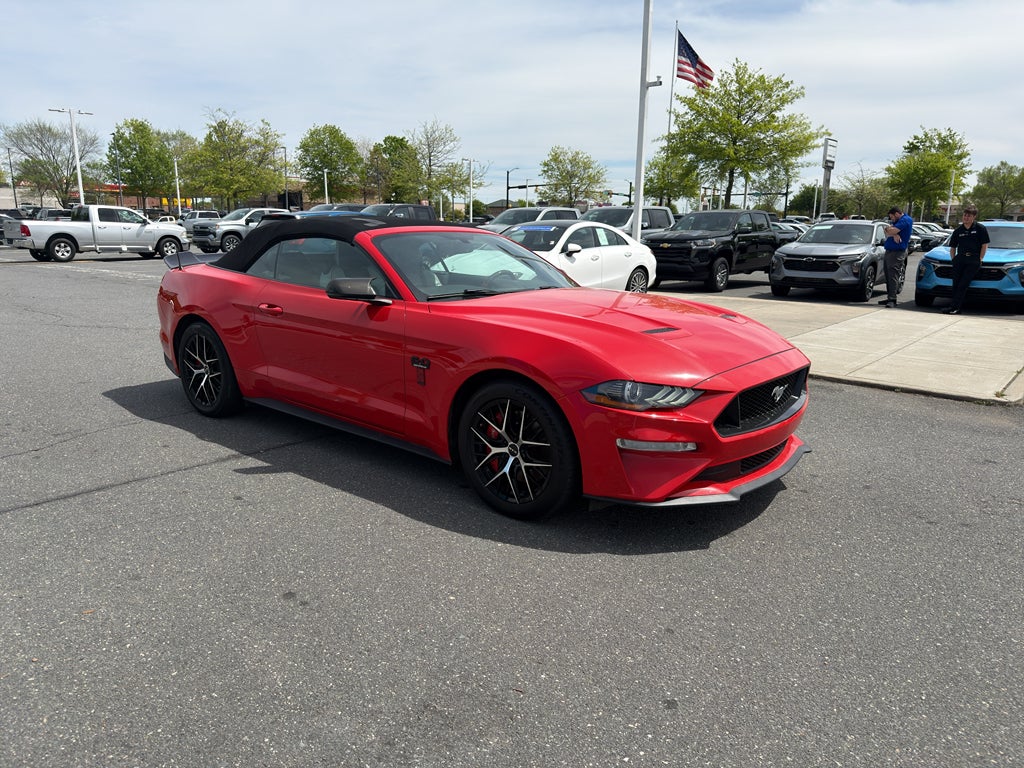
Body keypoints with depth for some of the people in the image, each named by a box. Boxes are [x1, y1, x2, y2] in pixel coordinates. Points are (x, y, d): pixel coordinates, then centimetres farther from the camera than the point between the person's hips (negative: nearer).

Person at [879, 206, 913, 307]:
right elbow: (888, 232, 7)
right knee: (888, 276, 12)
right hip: (889, 251, 10)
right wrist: (894, 234, -12)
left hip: (897, 252, -10)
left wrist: (889, 229, 0)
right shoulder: (897, 221, 20)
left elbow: (892, 230, -21)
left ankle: (892, 299, -14)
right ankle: (890, 297, 19)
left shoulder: (906, 220, -9)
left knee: (893, 276, -12)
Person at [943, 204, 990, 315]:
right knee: (956, 284, -4)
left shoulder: (980, 228, 4)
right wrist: (954, 259, 8)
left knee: (962, 285, -11)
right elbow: (952, 248, 21)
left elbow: (985, 245, 3)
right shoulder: (958, 230, 14)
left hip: (973, 261, -4)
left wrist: (980, 260, -2)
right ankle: (958, 306, 1)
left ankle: (954, 307, -16)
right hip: (960, 259, 4)